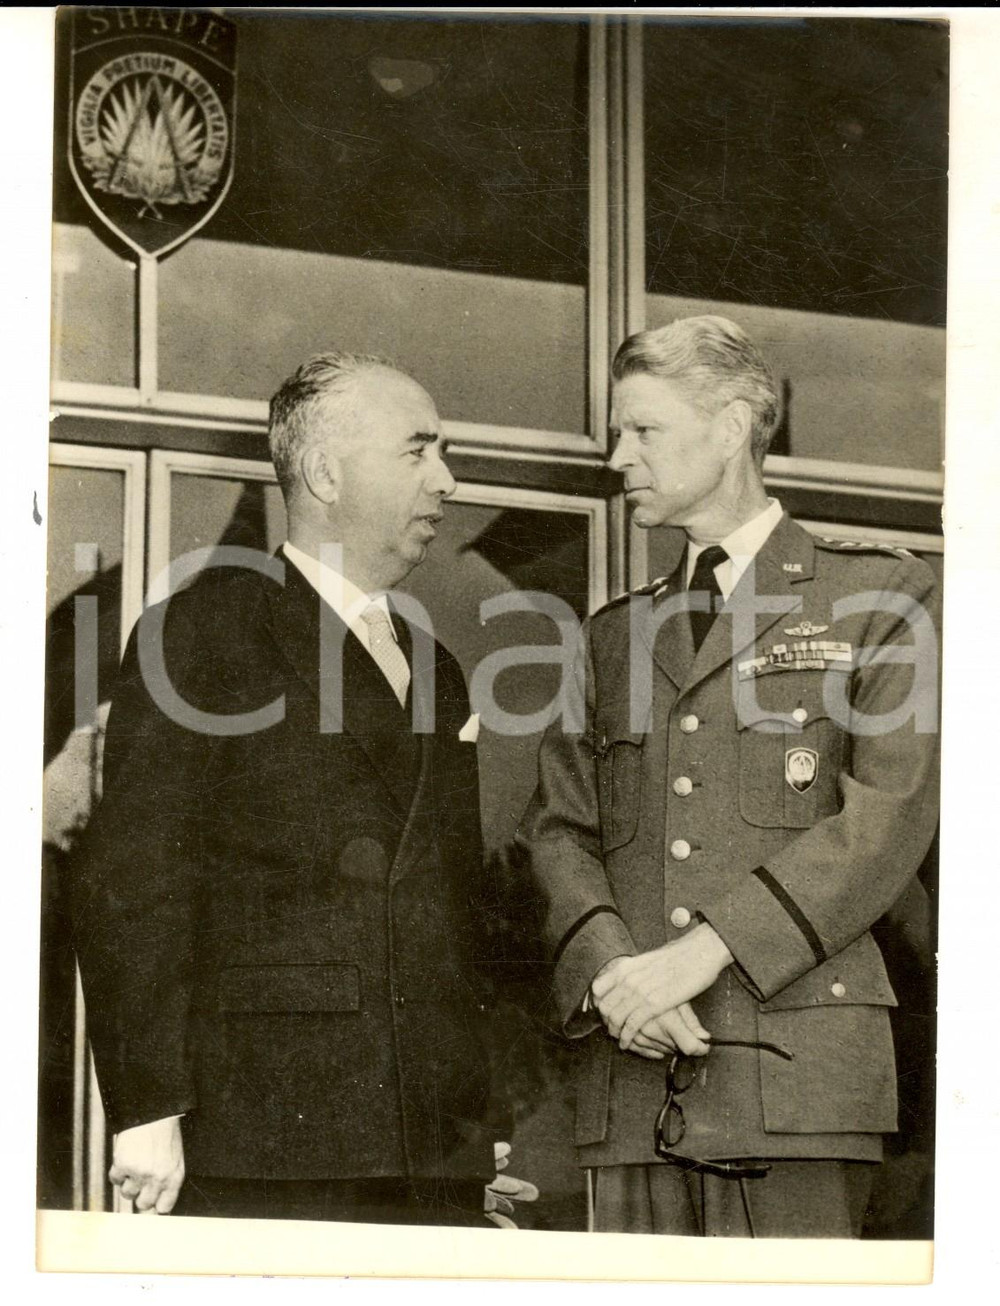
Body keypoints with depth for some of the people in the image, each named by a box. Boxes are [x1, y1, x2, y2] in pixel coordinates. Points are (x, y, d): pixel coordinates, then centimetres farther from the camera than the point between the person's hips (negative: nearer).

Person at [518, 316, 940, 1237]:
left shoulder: (879, 598, 8)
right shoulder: (614, 635, 23)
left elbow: (888, 814, -4)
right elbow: (561, 828, 13)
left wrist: (705, 950, -13)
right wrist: (610, 971, -8)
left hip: (794, 1061, -4)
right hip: (632, 1074, 4)